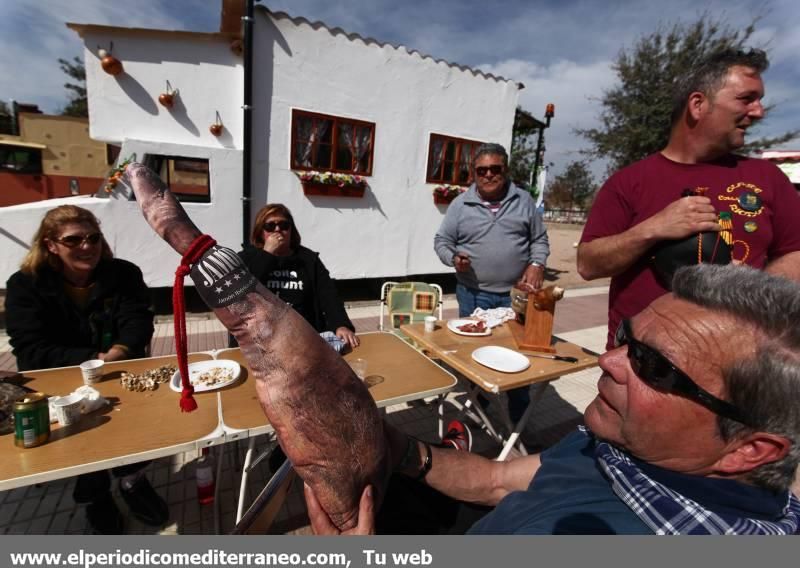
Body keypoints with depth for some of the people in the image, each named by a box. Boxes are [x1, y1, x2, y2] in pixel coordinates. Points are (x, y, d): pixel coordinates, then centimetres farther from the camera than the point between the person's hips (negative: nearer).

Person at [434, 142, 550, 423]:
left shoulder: (524, 200, 5)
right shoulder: (461, 204, 1)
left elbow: (540, 239, 10)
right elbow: (441, 241, 4)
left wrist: (536, 264, -7)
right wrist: (454, 258, -16)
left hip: (516, 294, 1)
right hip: (474, 295, -1)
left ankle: (519, 418, 27)